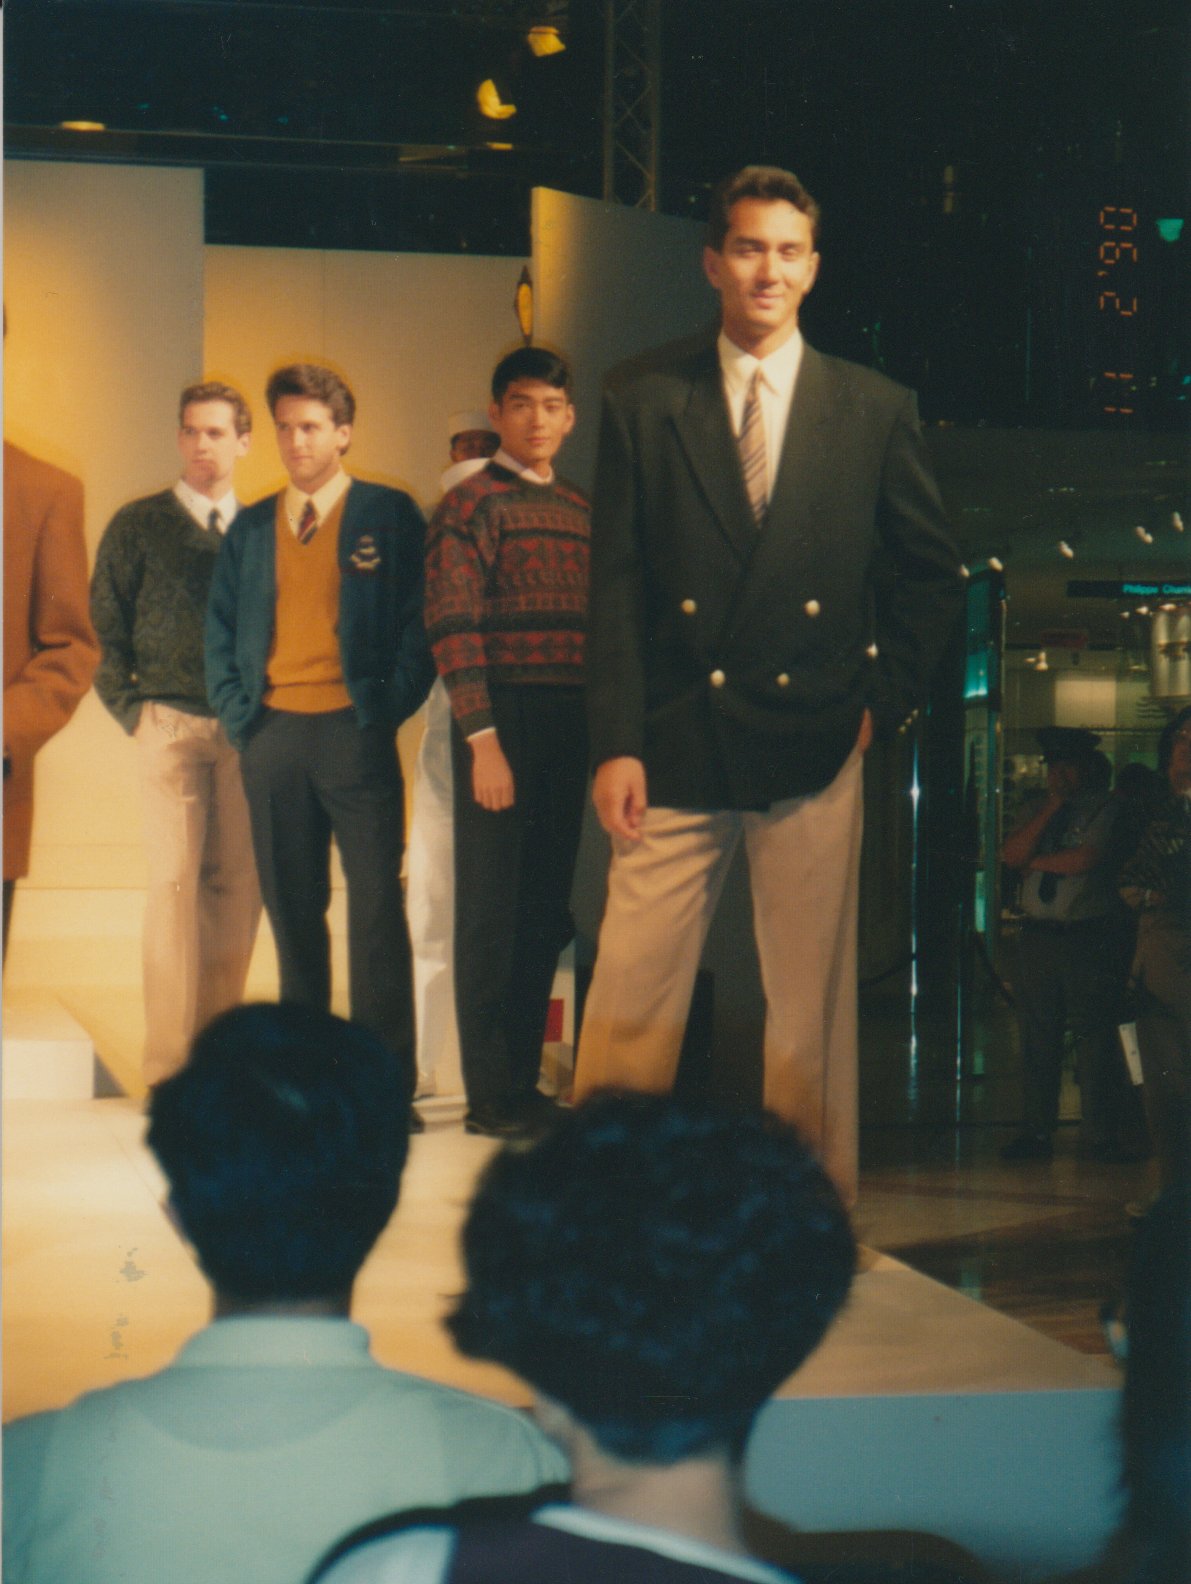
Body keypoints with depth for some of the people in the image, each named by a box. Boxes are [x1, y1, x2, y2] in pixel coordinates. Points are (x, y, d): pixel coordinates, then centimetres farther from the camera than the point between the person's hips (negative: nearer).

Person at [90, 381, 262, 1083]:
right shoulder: (139, 525, 5)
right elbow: (105, 629, 5)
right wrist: (133, 709, -2)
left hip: (246, 729, 3)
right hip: (172, 724, -3)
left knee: (238, 888, 1)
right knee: (175, 882, -7)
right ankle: (170, 1065, -6)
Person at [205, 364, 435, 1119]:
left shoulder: (390, 516, 3)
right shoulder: (251, 529, 16)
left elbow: (420, 624, 0)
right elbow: (220, 632, 18)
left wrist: (387, 708, -8)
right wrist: (237, 712, 5)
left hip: (354, 730, -4)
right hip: (272, 732, 4)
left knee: (377, 906, -8)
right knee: (292, 908, 6)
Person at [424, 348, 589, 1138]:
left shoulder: (580, 510, 16)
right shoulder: (472, 503, -3)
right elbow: (454, 628, -9)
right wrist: (483, 740, -16)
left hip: (571, 727, 6)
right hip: (505, 720, -6)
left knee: (545, 910, 9)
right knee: (493, 909, -2)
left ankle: (525, 1080, 16)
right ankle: (489, 1093, 2)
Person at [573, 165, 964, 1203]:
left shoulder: (877, 410, 6)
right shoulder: (644, 399, 5)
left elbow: (931, 571, 14)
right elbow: (616, 581, 2)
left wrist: (888, 699, 4)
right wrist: (616, 742, -4)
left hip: (814, 742, 0)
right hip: (675, 746, 0)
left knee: (813, 998, 4)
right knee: (630, 991, -2)